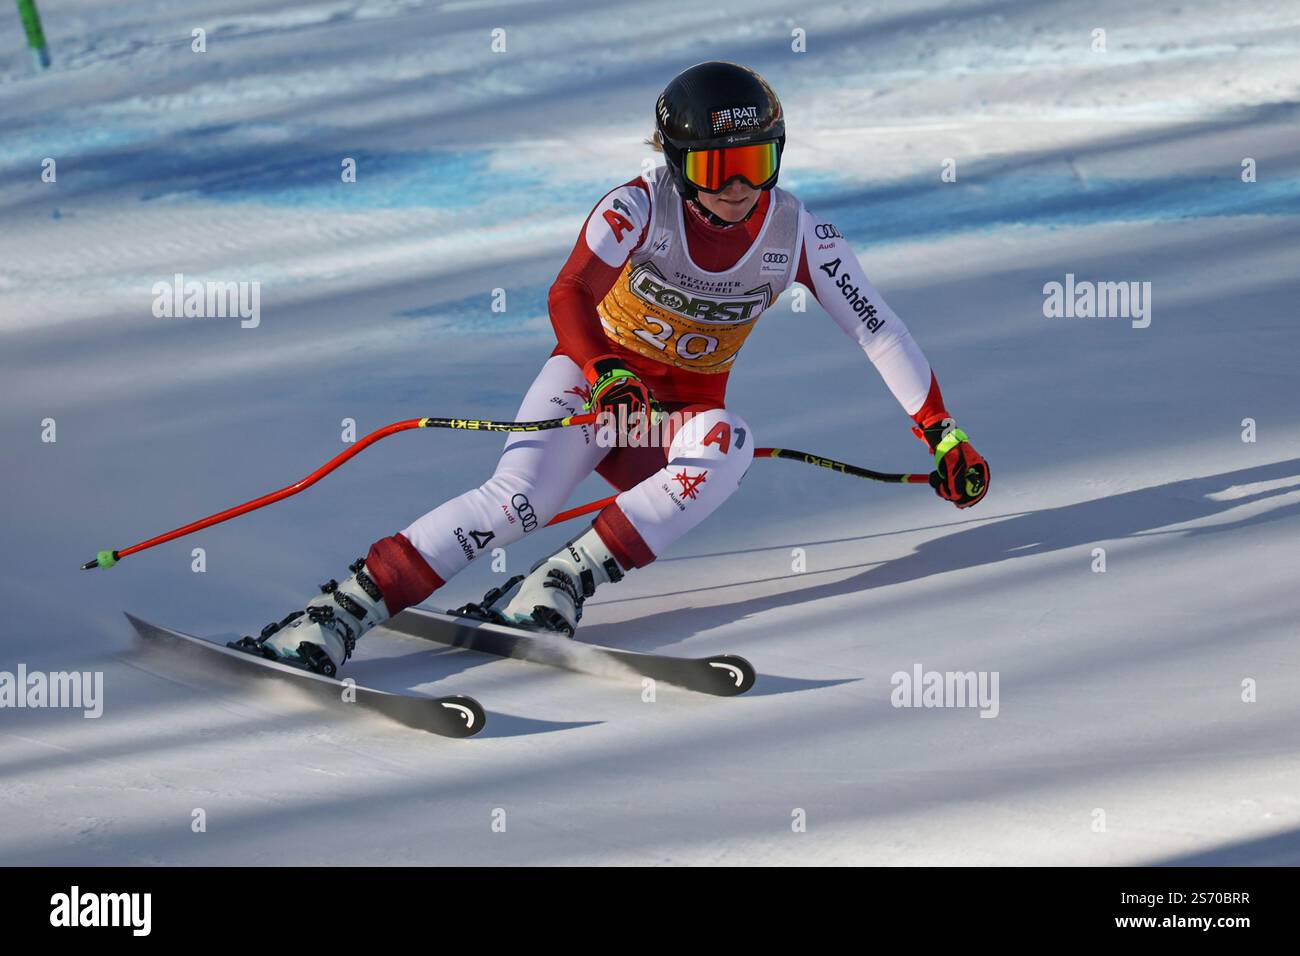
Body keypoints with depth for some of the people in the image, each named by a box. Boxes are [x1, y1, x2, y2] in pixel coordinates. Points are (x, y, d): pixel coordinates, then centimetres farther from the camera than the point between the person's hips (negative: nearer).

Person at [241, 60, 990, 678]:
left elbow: (878, 329, -6)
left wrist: (945, 434, -10)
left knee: (726, 448, -34)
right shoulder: (640, 207, -17)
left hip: (685, 409, 2)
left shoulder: (798, 235, -10)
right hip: (596, 379, -2)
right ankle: (341, 612, -32)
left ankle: (560, 586, -33)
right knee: (518, 501, -29)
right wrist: (607, 375, -49)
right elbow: (569, 296, -30)